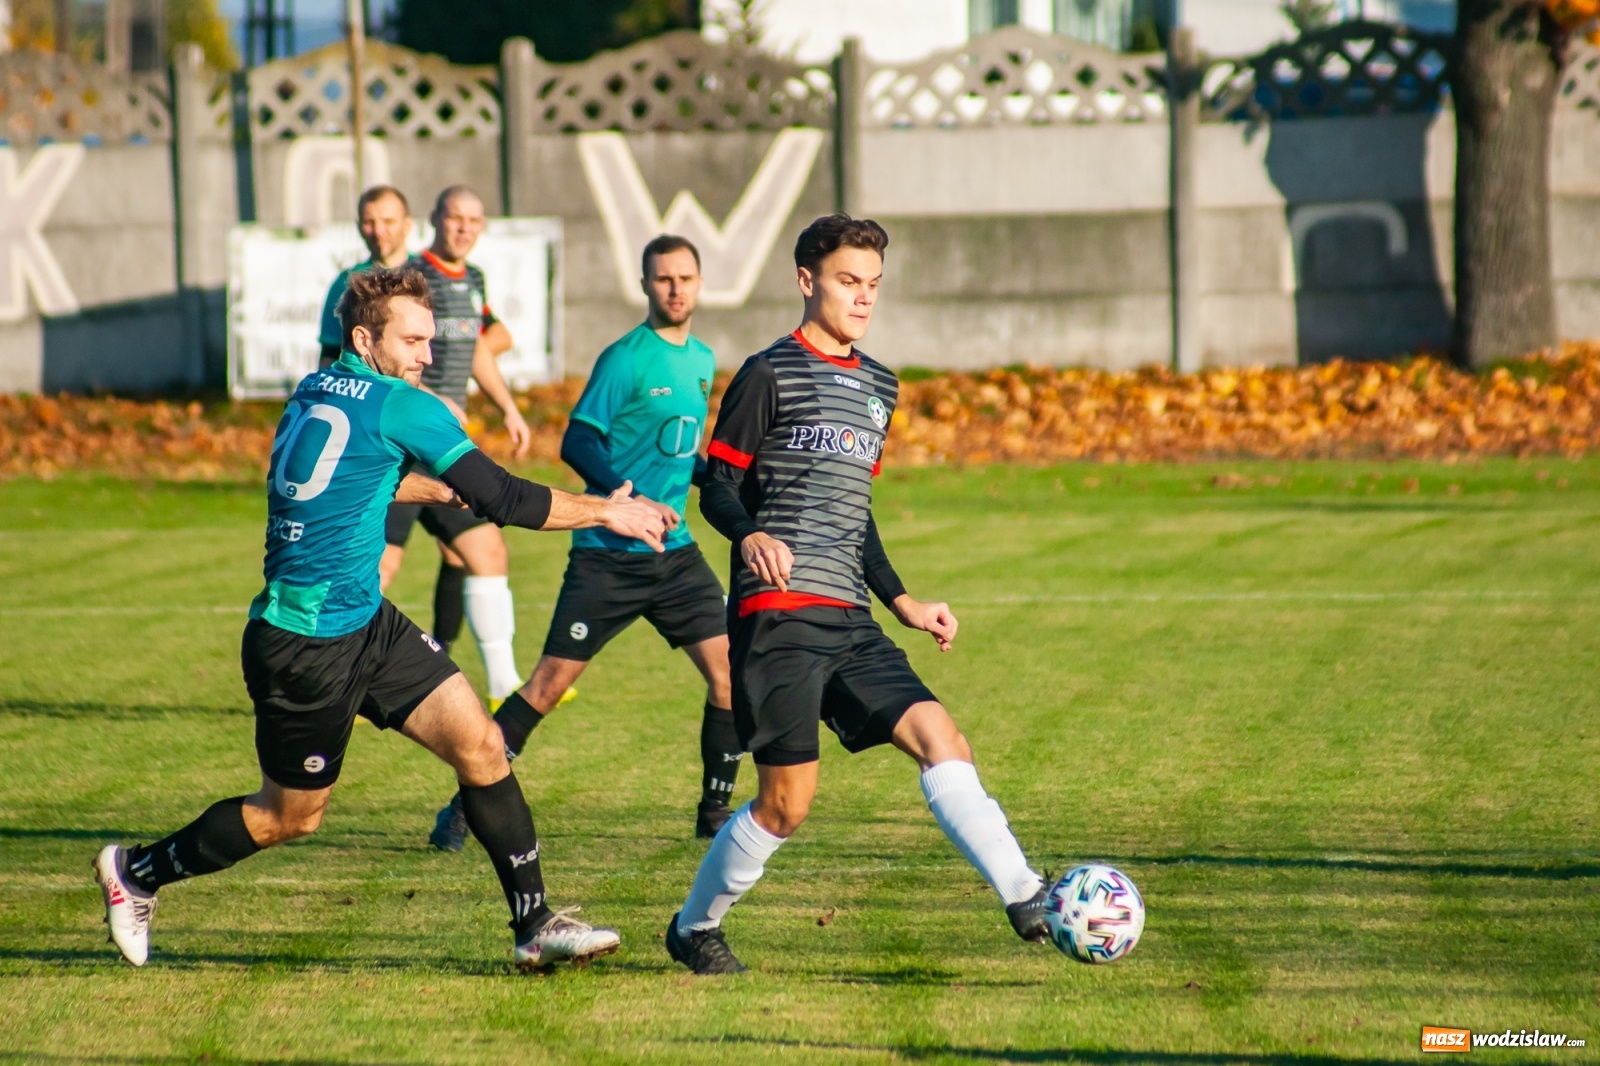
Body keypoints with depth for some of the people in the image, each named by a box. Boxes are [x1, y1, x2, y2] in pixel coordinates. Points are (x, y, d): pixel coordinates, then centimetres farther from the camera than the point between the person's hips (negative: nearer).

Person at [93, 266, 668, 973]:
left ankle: (535, 924, 1)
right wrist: (603, 512, -6)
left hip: (367, 624, 9)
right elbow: (501, 499, -16)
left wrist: (440, 486, 37)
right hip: (306, 644, -9)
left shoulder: (312, 393, 9)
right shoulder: (400, 408, -17)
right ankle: (136, 872, 27)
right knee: (291, 816, 7)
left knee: (481, 746, 0)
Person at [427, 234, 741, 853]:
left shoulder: (702, 360, 13)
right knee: (551, 681, -6)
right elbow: (577, 442, -14)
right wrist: (631, 500, -23)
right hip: (607, 555, -6)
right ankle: (464, 806, 3)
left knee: (728, 670, -5)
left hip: (674, 552, 6)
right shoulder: (627, 358, -10)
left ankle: (714, 812, 9)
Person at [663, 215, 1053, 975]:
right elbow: (718, 485, -4)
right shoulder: (770, 373, -2)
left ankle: (1025, 900, -15)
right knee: (787, 800, -6)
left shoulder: (878, 387, 20)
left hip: (848, 622, 7)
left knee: (939, 738, -10)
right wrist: (751, 536, -24)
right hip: (779, 611, -7)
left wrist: (903, 602, 24)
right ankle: (693, 928, 14)